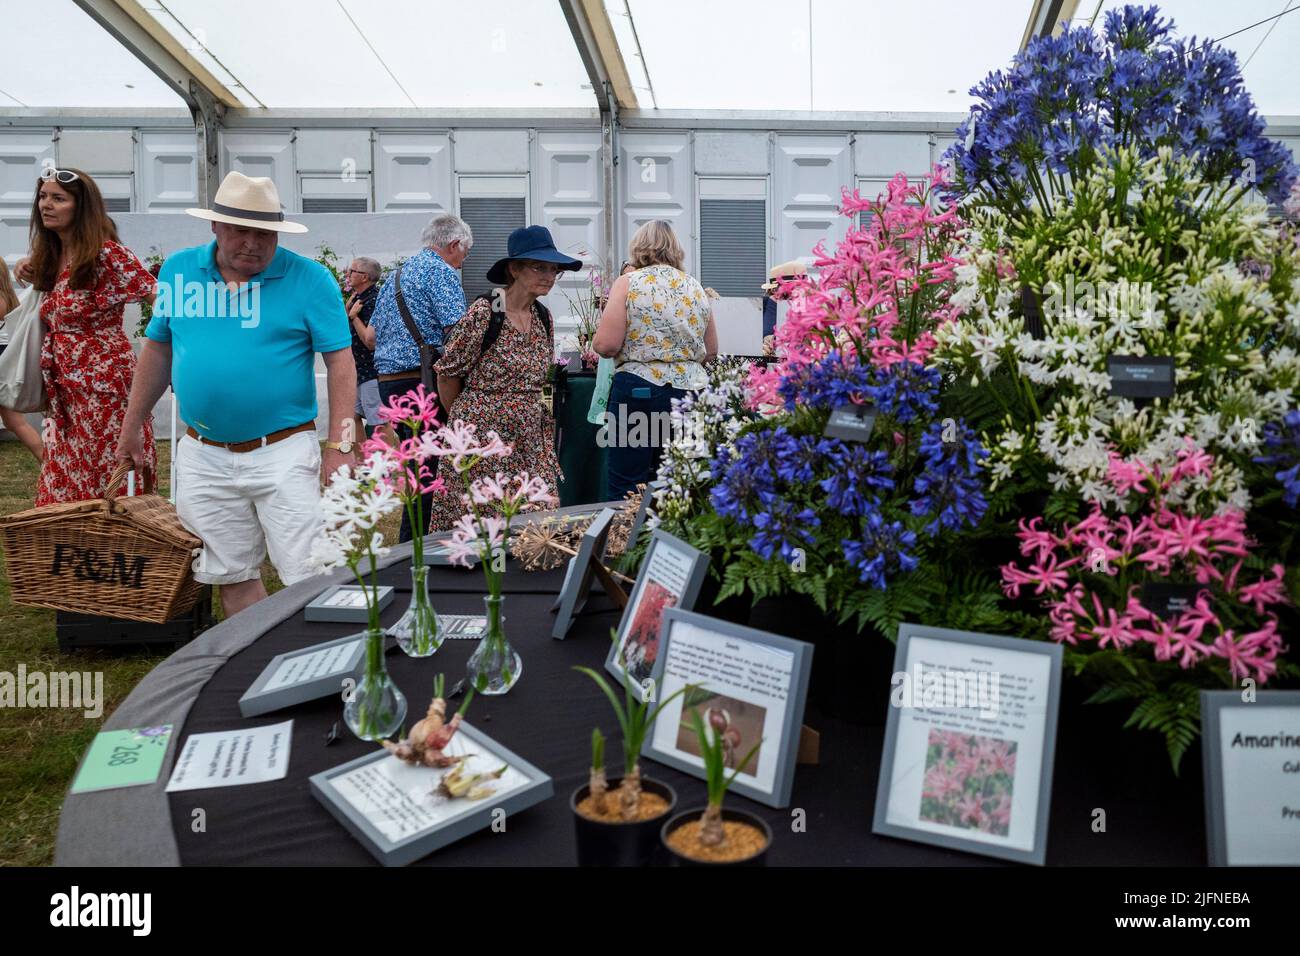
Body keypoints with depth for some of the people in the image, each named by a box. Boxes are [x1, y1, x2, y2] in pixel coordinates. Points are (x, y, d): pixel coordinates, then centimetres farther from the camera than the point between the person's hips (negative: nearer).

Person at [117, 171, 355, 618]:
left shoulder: (310, 279, -6)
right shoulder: (178, 270, 5)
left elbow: (340, 362, -7)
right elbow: (158, 349, 15)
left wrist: (339, 445, -14)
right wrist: (131, 426, 17)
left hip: (284, 451, -4)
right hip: (204, 458, 4)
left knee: (311, 579, -3)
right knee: (232, 578, 13)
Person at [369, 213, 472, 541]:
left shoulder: (395, 274, 21)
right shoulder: (441, 271, -7)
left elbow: (371, 336, 24)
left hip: (388, 383, 9)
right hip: (423, 384, -9)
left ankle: (411, 544, 25)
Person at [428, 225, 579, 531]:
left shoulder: (543, 316, 9)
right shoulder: (484, 311, -12)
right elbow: (448, 373, -4)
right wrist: (464, 420, 6)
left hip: (531, 442, 6)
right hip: (482, 438, -6)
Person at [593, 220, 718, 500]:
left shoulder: (628, 283, -1)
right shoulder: (696, 289, 12)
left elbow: (606, 344, -10)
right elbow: (711, 351, 18)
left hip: (639, 389, -4)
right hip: (692, 389, 5)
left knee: (626, 490, 0)